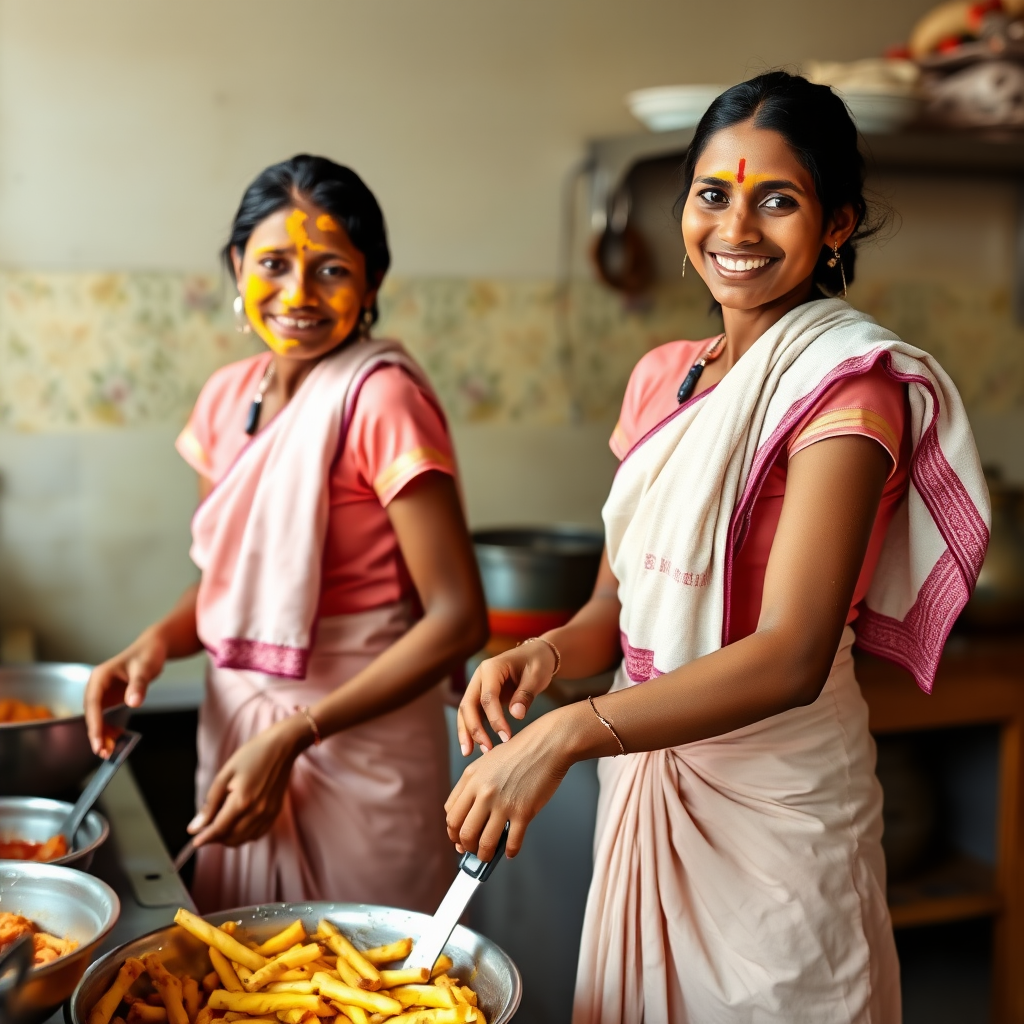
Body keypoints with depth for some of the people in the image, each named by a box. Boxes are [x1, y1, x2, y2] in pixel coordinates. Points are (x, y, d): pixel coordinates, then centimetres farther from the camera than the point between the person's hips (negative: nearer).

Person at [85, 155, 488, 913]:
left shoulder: (380, 396, -17)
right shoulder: (227, 396, 4)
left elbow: (458, 619, -19)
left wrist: (293, 735, -21)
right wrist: (157, 643, -5)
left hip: (357, 743, -6)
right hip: (235, 726, 6)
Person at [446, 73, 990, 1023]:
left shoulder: (846, 383, -16)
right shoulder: (662, 375, 6)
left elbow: (792, 658, -27)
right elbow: (617, 605, 8)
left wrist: (568, 733, -33)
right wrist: (545, 653, -13)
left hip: (774, 793, -6)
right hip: (642, 777, 7)